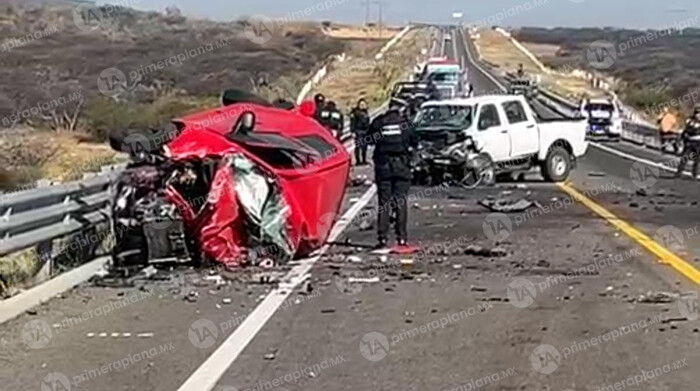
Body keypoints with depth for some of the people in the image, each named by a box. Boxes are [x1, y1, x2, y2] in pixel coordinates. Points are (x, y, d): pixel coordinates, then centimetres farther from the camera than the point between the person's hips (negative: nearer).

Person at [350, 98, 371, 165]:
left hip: (365, 131, 7)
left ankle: (364, 160, 17)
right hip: (358, 131, -7)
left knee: (364, 146, 9)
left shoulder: (366, 112, 14)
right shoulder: (355, 112, -7)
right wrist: (353, 131, -15)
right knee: (358, 146, -7)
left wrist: (368, 130, 21)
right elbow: (352, 122, -9)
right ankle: (358, 161, -6)